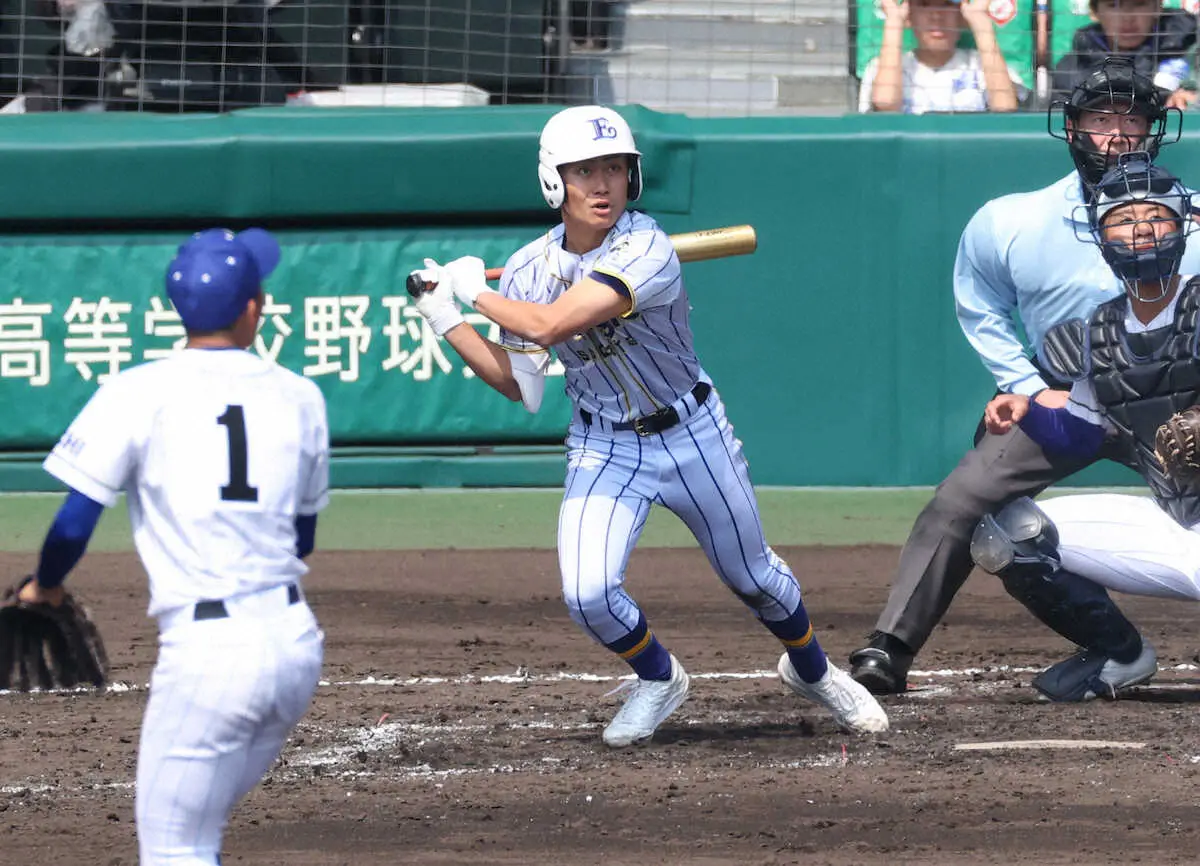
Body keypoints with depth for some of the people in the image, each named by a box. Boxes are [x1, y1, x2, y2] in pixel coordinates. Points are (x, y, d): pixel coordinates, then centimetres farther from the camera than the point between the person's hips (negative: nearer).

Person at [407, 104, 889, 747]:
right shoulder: (529, 270, -8)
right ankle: (657, 678, 17)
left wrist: (476, 292, -20)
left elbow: (548, 326, -36)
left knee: (753, 577, 14)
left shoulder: (645, 251, -27)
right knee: (588, 597, -15)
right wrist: (446, 322, -4)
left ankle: (811, 670, 44)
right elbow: (520, 386, 2)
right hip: (603, 447, 3)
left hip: (691, 435, -3)